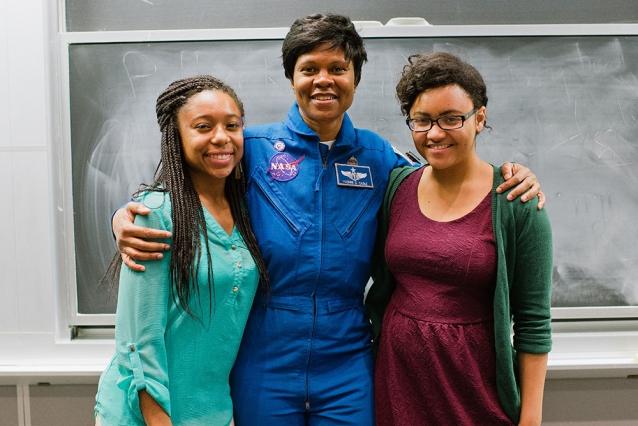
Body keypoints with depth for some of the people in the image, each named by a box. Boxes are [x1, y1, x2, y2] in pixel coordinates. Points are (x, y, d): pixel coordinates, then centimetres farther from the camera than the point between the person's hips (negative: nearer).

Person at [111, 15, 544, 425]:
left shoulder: (377, 156, 2)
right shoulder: (253, 147, -4)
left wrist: (509, 178, -2)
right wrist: (127, 217, -17)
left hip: (346, 366, 2)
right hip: (264, 363, -1)